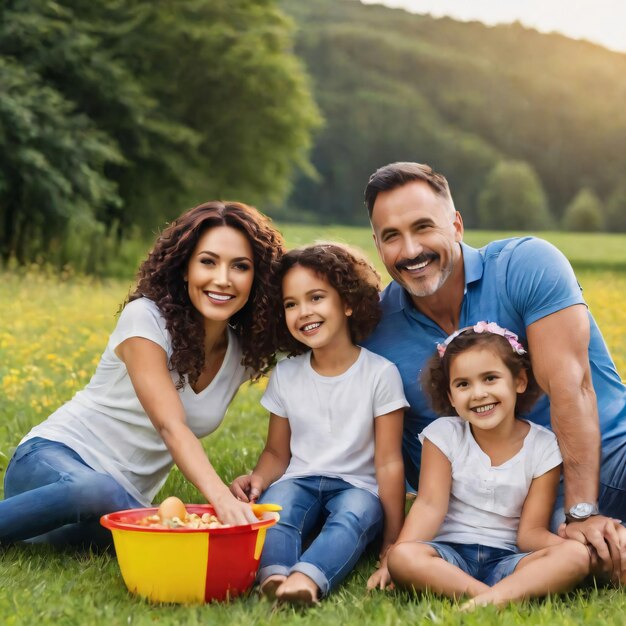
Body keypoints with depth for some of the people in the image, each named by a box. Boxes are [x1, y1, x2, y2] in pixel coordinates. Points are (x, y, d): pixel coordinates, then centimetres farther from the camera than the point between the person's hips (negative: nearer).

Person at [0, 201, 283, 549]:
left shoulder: (245, 354, 3)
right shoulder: (146, 318, -14)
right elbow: (170, 425, -26)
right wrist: (220, 496, -42)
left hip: (127, 503, 6)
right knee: (100, 491, -41)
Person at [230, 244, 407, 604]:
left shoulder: (380, 373, -6)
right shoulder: (285, 375, 5)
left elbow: (389, 462, -6)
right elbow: (277, 452, 11)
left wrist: (394, 541, -9)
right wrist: (257, 479, -13)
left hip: (357, 485, -3)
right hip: (299, 480, 3)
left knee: (354, 515, -36)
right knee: (275, 508, -30)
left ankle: (307, 578, -60)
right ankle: (273, 576, -56)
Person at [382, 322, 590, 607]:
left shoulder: (543, 446, 1)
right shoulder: (443, 434, 2)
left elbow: (530, 532, -2)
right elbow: (429, 505, -9)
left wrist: (568, 542, -25)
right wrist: (395, 557, -26)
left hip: (508, 559, 1)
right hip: (450, 556, 0)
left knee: (577, 555, -28)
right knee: (402, 557, -33)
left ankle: (495, 597, -44)